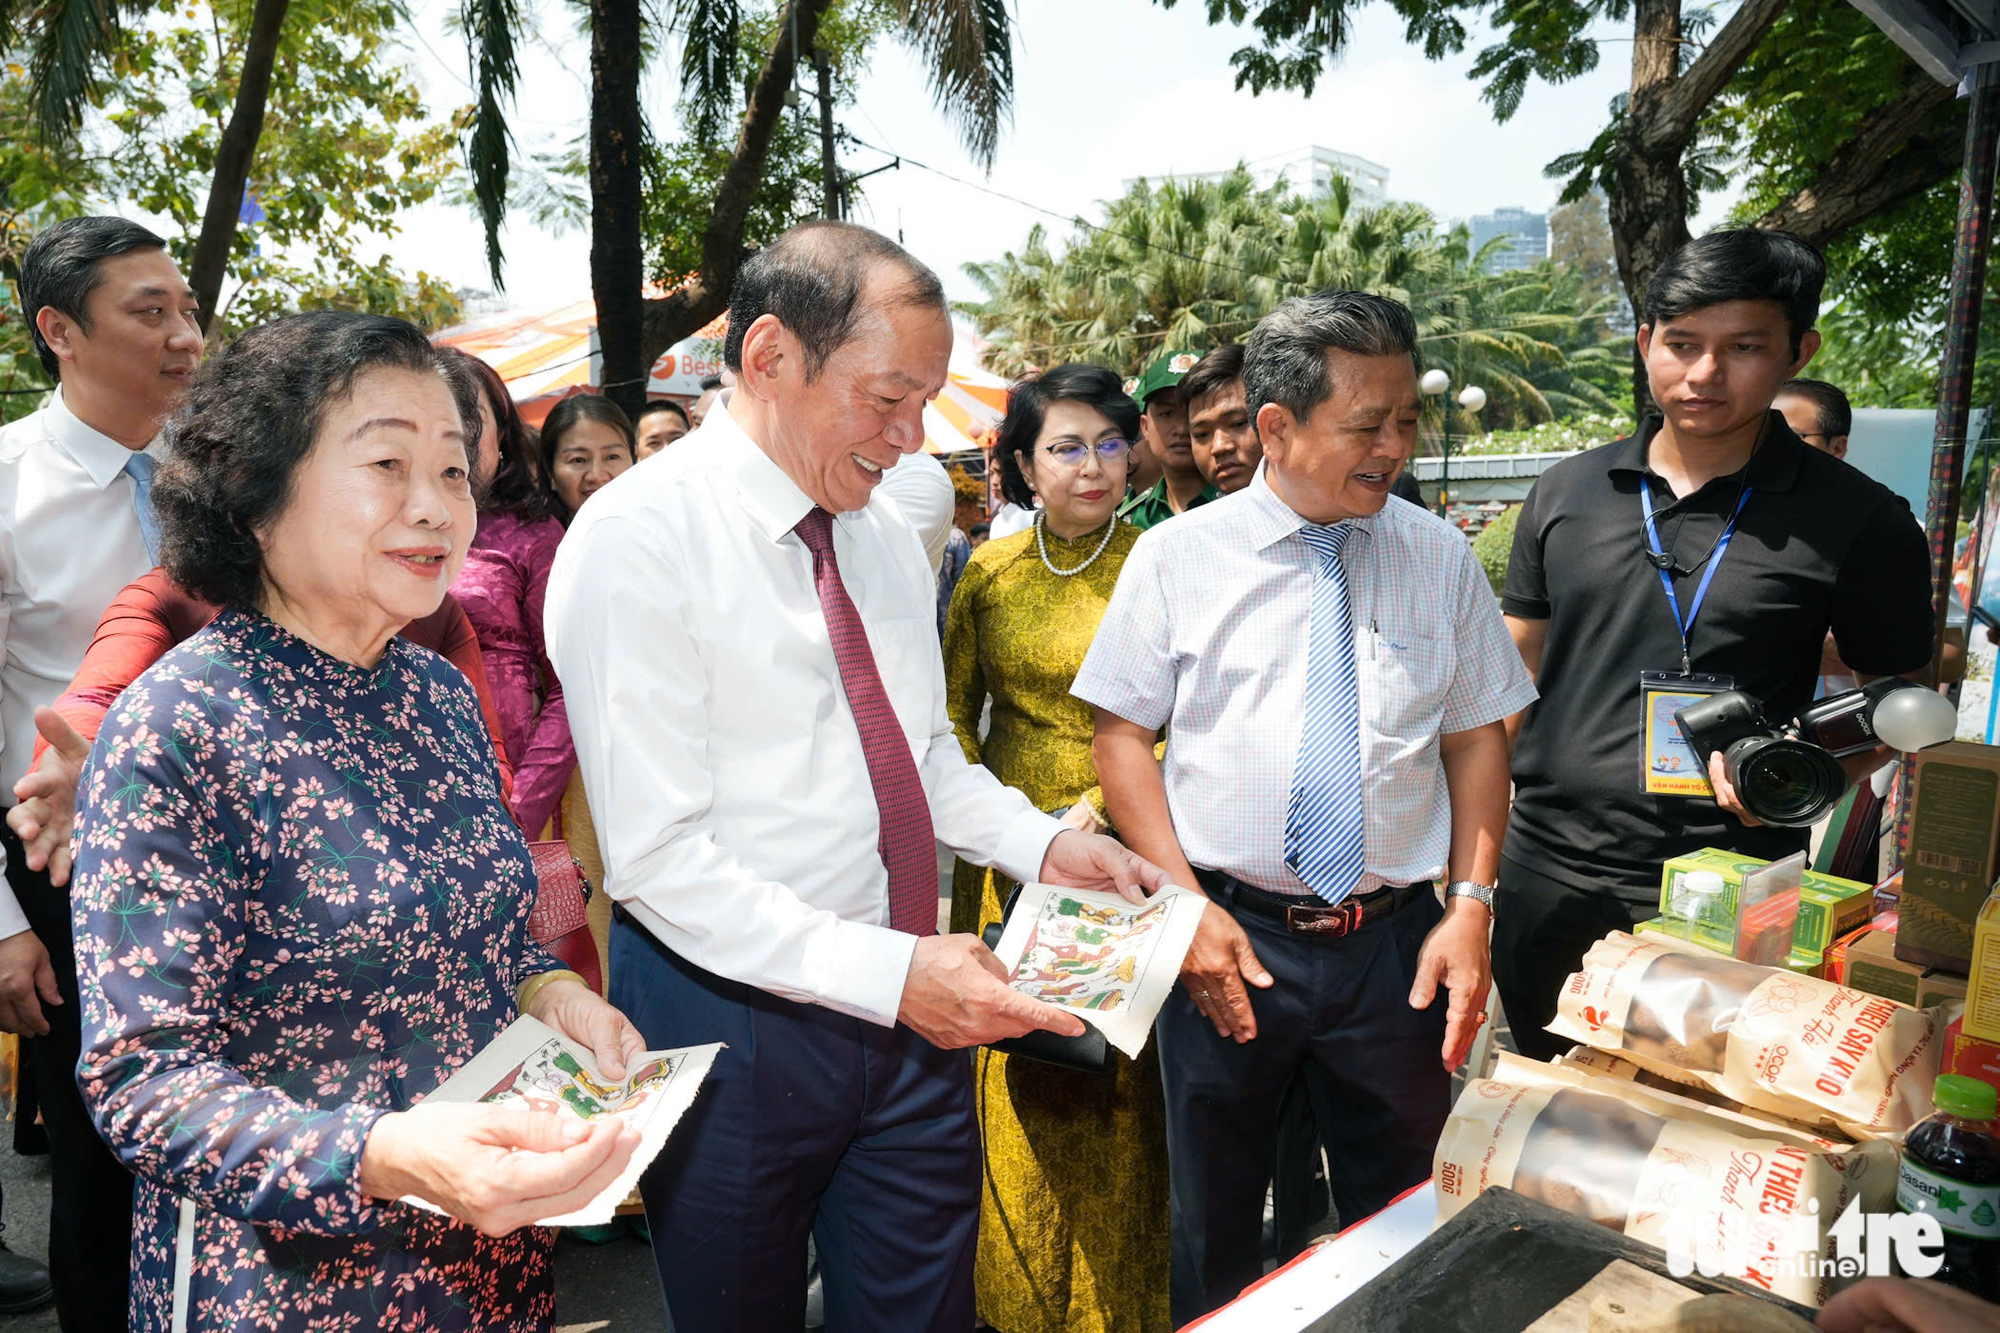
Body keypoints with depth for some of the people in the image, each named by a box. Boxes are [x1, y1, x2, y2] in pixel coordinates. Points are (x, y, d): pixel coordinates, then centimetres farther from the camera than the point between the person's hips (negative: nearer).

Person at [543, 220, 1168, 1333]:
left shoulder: (888, 538, 7)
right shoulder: (639, 540, -17)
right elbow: (660, 856, -22)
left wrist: (1040, 844, -1)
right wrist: (885, 972, -27)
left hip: (909, 1003, 6)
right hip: (734, 1016, -5)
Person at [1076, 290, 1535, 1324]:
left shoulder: (1440, 559, 3)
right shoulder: (1177, 555, -4)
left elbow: (1477, 738, 5)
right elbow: (1122, 736, -3)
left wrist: (1471, 907, -5)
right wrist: (1185, 904, -12)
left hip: (1396, 944, 2)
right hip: (1225, 932, -1)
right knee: (1213, 1226, 17)